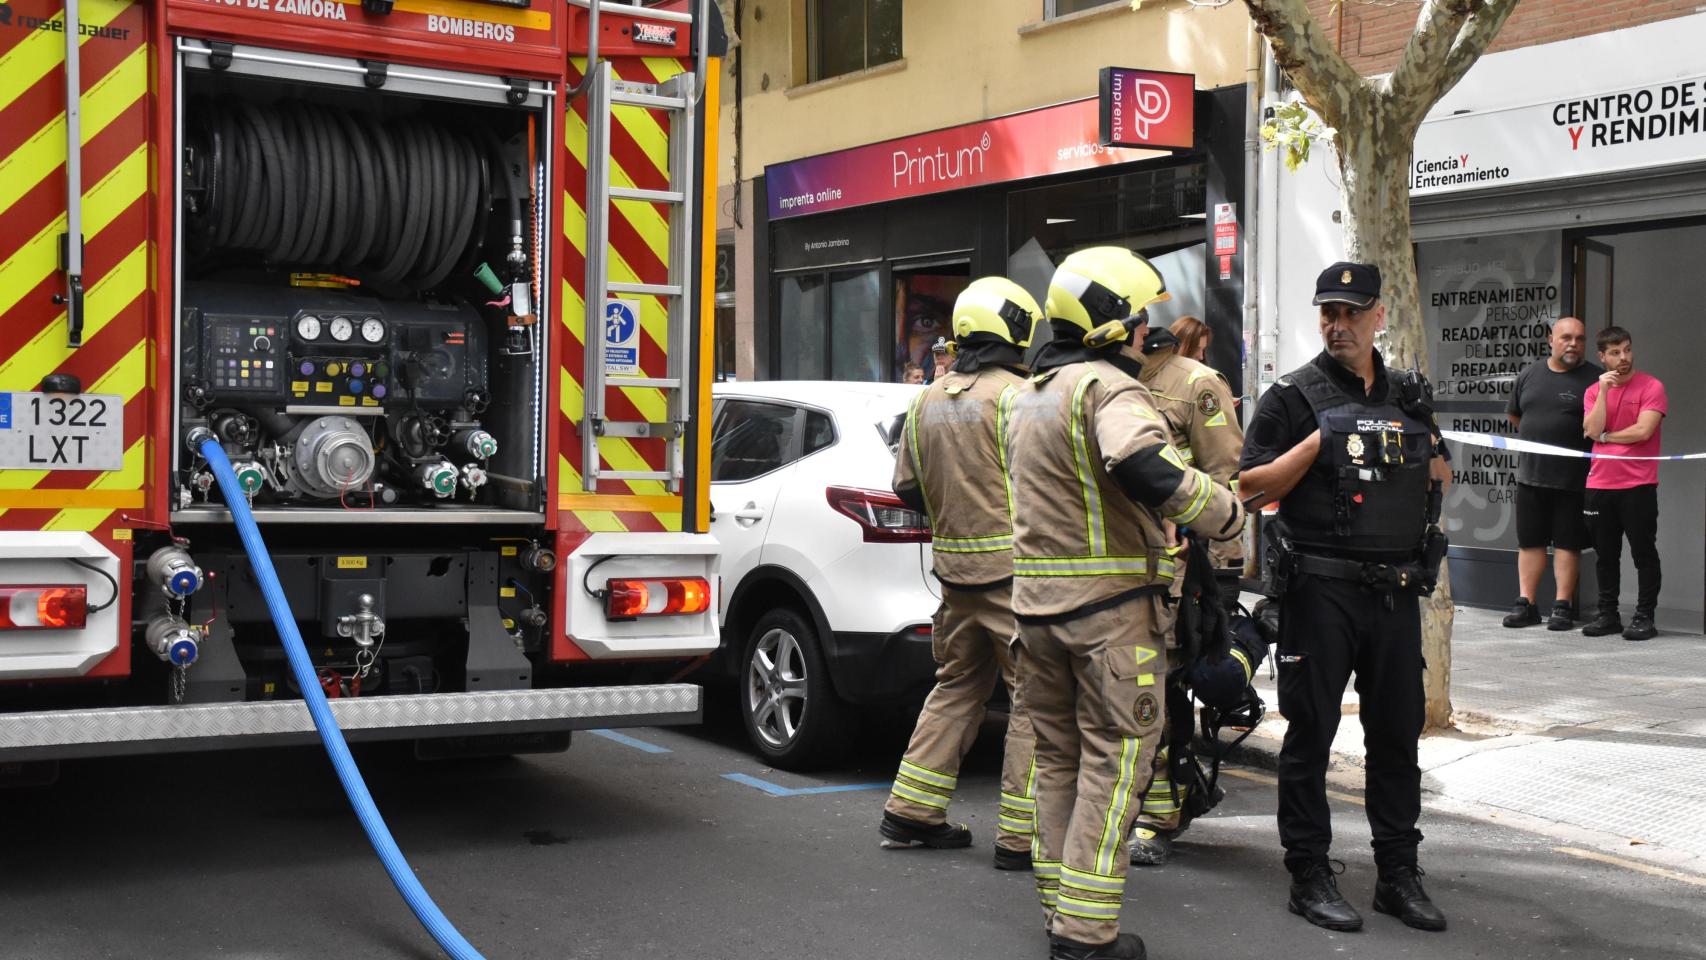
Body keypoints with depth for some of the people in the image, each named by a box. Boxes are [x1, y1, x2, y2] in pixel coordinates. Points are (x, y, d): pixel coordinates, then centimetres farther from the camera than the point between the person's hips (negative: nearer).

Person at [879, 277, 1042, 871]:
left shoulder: (928, 402, 10)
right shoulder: (1015, 395, -12)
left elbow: (908, 487, 14)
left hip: (955, 570, 7)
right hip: (1013, 569, -7)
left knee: (958, 686, 20)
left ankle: (912, 812, 22)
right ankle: (1020, 837, 1)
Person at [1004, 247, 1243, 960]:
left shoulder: (1024, 398, 15)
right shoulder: (1107, 387, -14)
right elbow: (1144, 467, -32)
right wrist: (1225, 513, -21)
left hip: (1035, 601, 8)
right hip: (1110, 605, -8)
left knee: (1059, 755, 17)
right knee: (1115, 757, 0)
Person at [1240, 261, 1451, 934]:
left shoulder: (1407, 395, 13)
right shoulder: (1294, 396, -3)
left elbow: (1441, 482, 22)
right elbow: (1253, 488, -8)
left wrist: (1429, 446, 1)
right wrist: (1319, 438, -17)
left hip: (1396, 590, 5)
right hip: (1321, 589, -5)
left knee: (1398, 731, 10)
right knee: (1311, 732, 2)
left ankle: (1398, 874, 21)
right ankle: (1309, 877, 11)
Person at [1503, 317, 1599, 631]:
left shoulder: (1594, 379, -5)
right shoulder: (1530, 374, 9)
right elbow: (1514, 415, 19)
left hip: (1572, 479, -4)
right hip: (1530, 474, 4)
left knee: (1567, 543, 1)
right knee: (1529, 541, 8)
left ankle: (1563, 605, 7)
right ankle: (1526, 604, 14)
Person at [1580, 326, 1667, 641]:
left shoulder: (1651, 387, -3)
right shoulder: (1593, 392, 10)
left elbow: (1643, 430, -15)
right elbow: (1592, 430, -5)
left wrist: (1606, 436, -4)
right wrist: (1604, 390, -8)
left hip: (1638, 485, -4)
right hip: (1599, 484, 5)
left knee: (1643, 553, -1)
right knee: (1605, 555, 10)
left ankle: (1644, 617, 4)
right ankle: (1608, 615, 19)